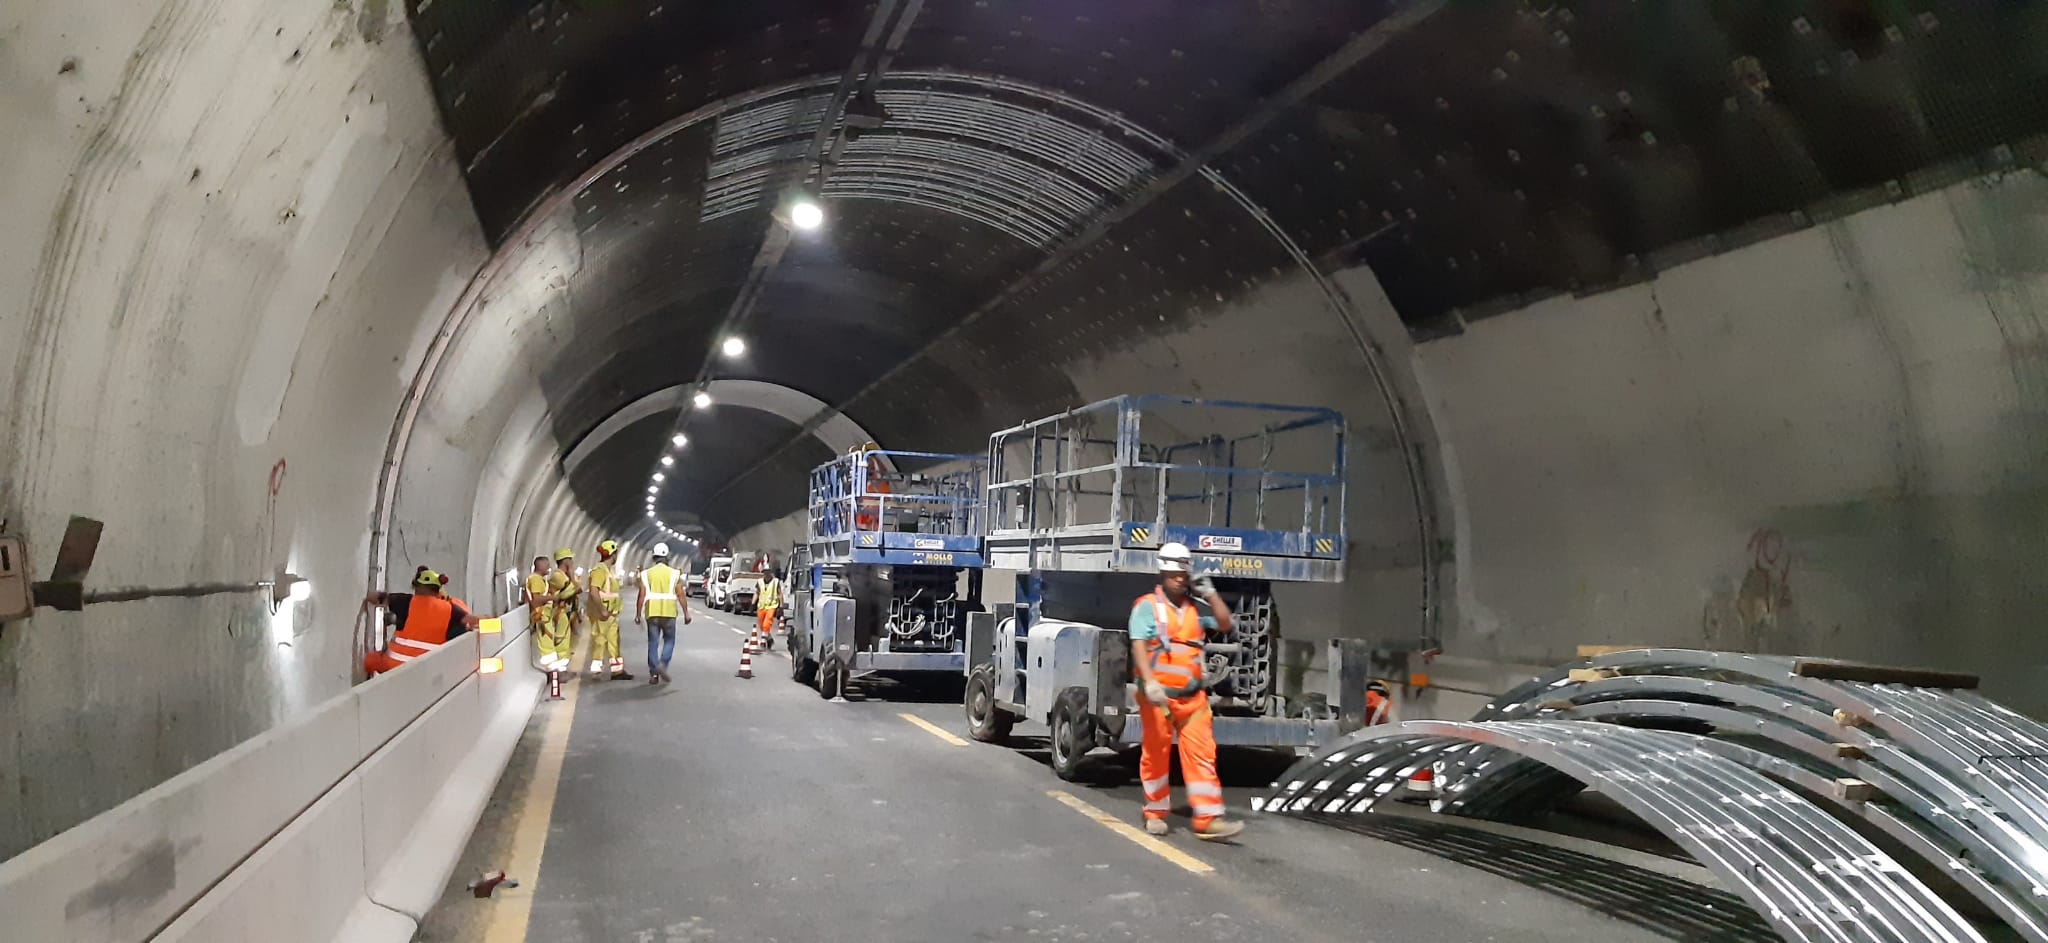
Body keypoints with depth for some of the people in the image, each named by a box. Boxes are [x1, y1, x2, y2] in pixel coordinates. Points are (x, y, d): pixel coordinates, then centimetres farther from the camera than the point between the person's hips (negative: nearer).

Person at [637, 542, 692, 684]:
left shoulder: (646, 574, 3)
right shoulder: (674, 573, 0)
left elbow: (642, 595, -1)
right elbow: (681, 595, -3)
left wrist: (638, 614, 4)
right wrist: (686, 613, 2)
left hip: (651, 613, 1)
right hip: (668, 612, -1)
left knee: (653, 643, 7)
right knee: (669, 640, 12)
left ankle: (653, 674, 6)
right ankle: (662, 664, -8)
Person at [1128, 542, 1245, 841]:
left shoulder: (1194, 608, 14)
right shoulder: (1147, 606, -3)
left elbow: (1225, 625, 10)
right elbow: (1138, 647, -12)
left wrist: (1210, 594, 1)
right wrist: (1149, 682, -25)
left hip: (1192, 696, 4)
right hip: (1158, 694, -4)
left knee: (1202, 755, -3)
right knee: (1156, 754, 7)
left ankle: (1208, 819, -4)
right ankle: (1155, 813, 22)